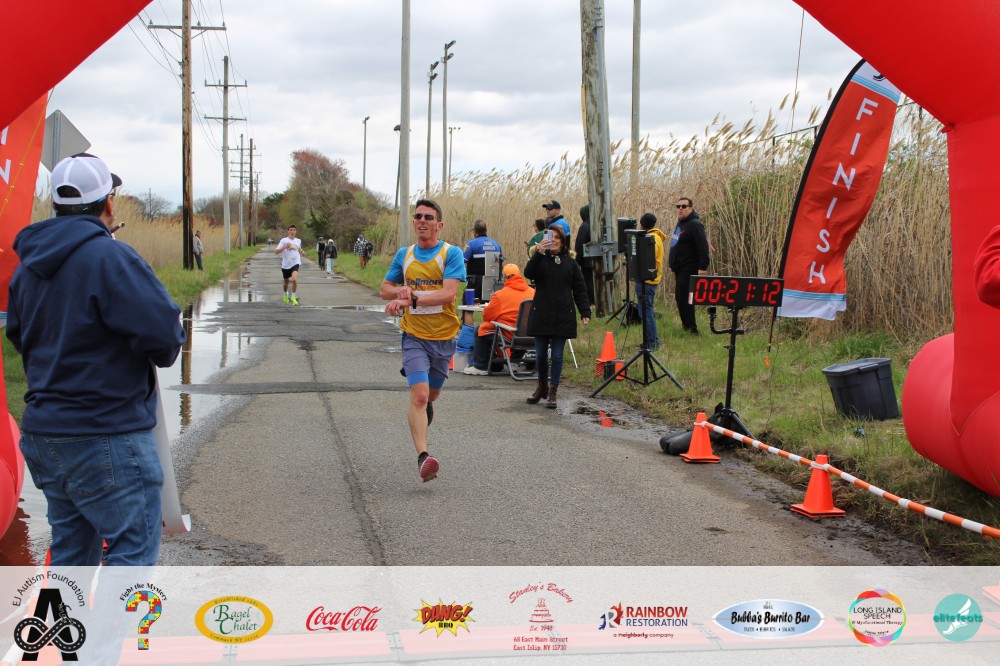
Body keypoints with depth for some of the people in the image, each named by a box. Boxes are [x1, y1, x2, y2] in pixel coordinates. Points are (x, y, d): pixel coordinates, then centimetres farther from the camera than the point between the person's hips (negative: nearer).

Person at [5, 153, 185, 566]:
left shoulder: (28, 265, 9)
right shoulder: (109, 257, -17)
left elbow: (19, 336, 18)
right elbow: (164, 329, -21)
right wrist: (161, 355, 0)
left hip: (43, 435, 8)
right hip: (106, 435, -8)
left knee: (70, 547, 19)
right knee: (134, 547, -1)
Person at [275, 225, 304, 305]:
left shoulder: (298, 241, 9)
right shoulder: (284, 240, -4)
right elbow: (276, 251, -10)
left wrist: (301, 251, 10)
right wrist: (284, 247, -23)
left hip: (295, 263, 0)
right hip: (286, 264, 0)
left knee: (294, 279, -24)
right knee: (285, 282, 14)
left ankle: (293, 296, -8)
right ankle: (286, 294, 46)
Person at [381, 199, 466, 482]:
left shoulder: (451, 254, -9)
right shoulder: (404, 255, 4)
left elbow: (448, 293, -21)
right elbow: (385, 288, 14)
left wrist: (411, 299, -31)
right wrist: (401, 291, -9)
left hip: (444, 336, 0)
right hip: (414, 335, 0)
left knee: (432, 392, 20)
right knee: (419, 394, -17)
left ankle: (426, 406, 58)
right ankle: (423, 457, -22)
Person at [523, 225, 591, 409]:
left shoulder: (570, 263, 6)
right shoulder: (540, 259, 3)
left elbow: (580, 290, 6)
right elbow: (528, 273, -17)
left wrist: (585, 312, -3)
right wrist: (539, 253, -29)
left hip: (563, 316, 0)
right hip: (541, 315, 0)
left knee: (557, 356, 0)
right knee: (541, 354, 7)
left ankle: (552, 392, 8)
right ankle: (542, 386, 28)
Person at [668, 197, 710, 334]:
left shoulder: (694, 225, -15)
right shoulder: (680, 224, 15)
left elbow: (703, 247, -21)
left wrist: (703, 267, -26)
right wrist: (673, 264, 23)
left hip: (689, 270, -10)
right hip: (680, 269, 10)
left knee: (683, 298, -11)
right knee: (680, 297, 13)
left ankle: (691, 328, -7)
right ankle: (687, 325, 22)